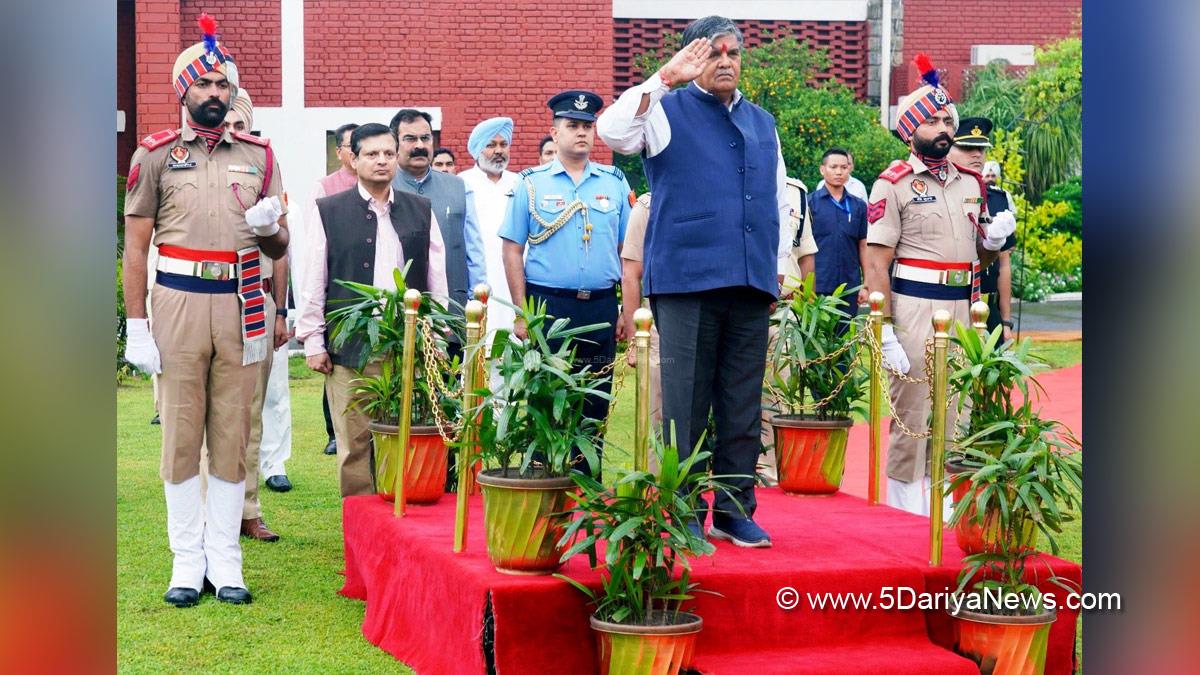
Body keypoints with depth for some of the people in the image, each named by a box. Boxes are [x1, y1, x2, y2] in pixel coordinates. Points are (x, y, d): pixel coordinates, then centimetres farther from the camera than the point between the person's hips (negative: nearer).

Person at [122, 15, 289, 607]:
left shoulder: (258, 156, 12)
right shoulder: (154, 155, 5)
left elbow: (279, 248, 14)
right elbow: (136, 246, 3)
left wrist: (269, 228, -10)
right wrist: (136, 325, -4)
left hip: (241, 306, 2)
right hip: (178, 301, -2)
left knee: (232, 436, 4)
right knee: (181, 436, 1)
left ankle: (225, 560, 11)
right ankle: (187, 560, 9)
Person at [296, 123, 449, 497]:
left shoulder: (421, 211, 11)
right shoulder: (329, 211, 5)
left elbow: (437, 280, 12)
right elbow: (314, 282, 4)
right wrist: (313, 342, 0)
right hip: (349, 349, -2)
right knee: (354, 444, 1)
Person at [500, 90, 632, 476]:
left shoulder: (614, 183, 9)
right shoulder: (532, 184, 4)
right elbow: (512, 249, 2)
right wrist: (521, 312, -5)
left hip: (600, 309, 2)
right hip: (547, 304, -2)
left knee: (594, 405, 5)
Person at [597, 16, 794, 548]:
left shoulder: (762, 123, 20)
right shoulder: (668, 110, 5)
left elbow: (778, 200, 25)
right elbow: (612, 130, -15)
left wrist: (778, 267, 16)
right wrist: (666, 77, -15)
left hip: (750, 284, 5)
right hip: (687, 280, -5)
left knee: (743, 406, 6)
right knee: (686, 404, -3)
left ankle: (735, 511, 14)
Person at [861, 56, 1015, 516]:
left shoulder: (971, 183, 15)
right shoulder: (894, 184, -4)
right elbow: (877, 264, -9)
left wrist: (993, 240, 1)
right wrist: (885, 333, -16)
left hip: (962, 306, 6)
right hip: (913, 306, -6)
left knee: (954, 413, 10)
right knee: (911, 413, -3)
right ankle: (904, 512, 6)